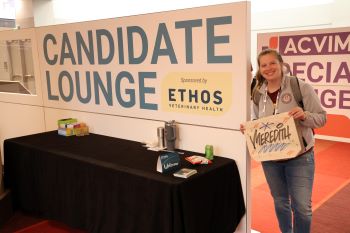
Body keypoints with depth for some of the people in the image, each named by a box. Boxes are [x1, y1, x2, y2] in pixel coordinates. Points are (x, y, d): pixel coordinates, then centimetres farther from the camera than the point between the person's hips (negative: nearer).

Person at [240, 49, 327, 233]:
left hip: (299, 157, -3)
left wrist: (304, 115, -28)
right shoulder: (258, 93, 0)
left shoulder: (301, 87, -12)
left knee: (302, 206, 3)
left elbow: (321, 118, -9)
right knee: (280, 202, 19)